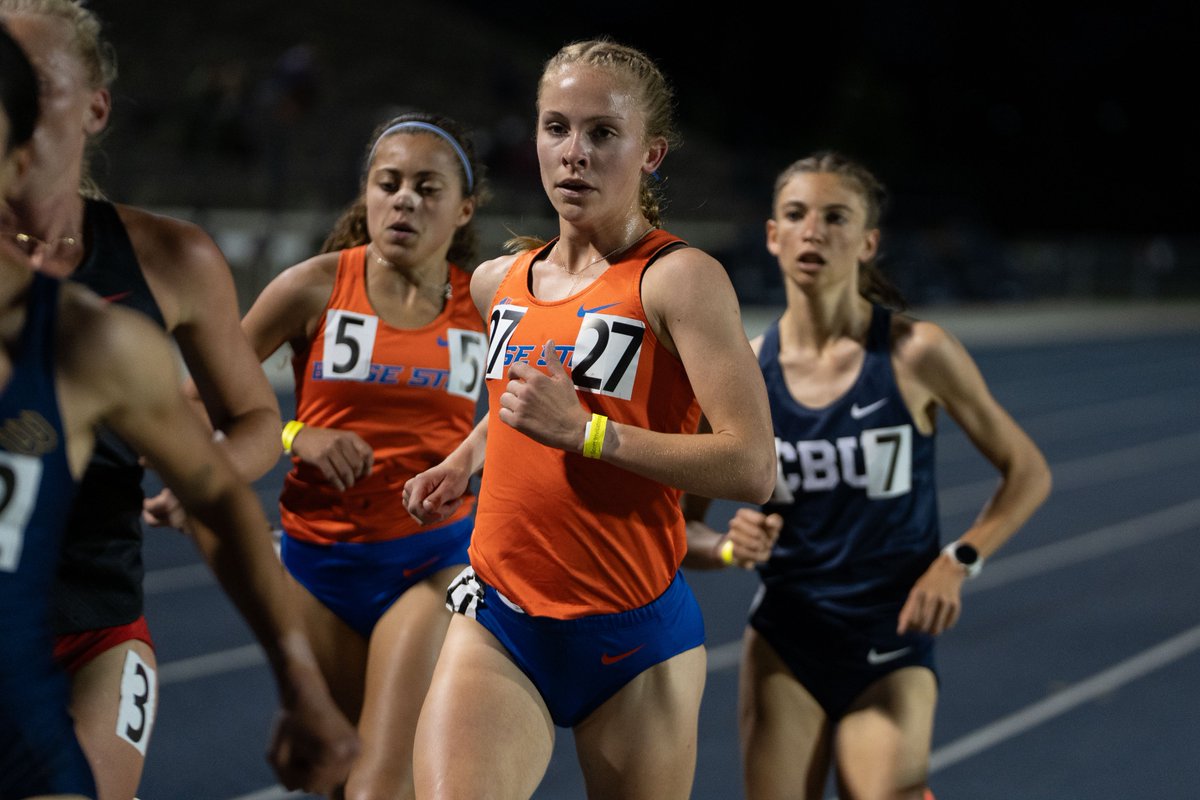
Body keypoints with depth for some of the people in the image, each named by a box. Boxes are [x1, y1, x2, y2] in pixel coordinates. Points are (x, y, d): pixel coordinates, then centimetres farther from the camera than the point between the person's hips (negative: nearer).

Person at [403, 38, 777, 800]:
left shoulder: (679, 277, -10)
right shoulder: (499, 283, 9)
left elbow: (753, 468, -20)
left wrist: (584, 431, -20)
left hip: (634, 638, -4)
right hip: (498, 622, 4)